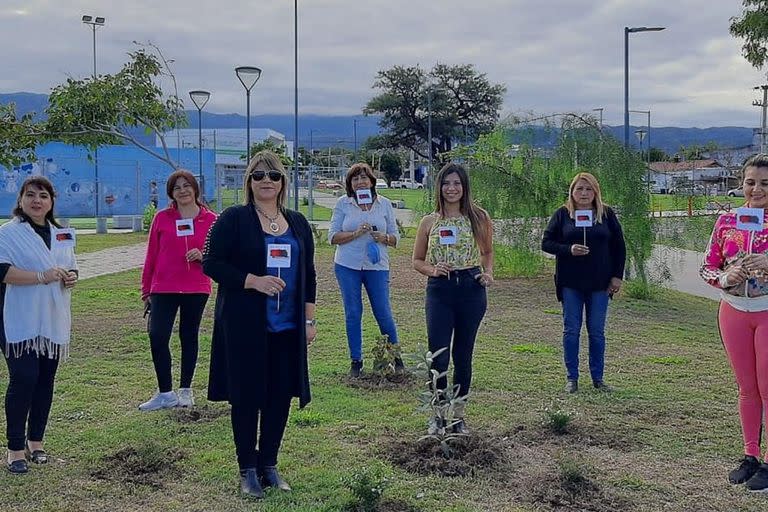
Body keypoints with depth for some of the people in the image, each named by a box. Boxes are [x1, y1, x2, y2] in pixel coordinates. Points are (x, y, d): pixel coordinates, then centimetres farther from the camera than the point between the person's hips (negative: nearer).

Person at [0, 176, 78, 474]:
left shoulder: (62, 235, 15)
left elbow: (70, 267, 23)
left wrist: (71, 277, -1)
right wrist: (42, 276, -24)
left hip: (54, 322, 6)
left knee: (45, 382, 9)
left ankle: (35, 443, 20)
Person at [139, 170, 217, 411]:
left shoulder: (210, 219, 1)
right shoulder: (162, 218, 1)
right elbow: (151, 255, 6)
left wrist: (202, 256, -15)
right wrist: (146, 289, 7)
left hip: (196, 289, 0)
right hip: (163, 289, 0)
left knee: (189, 337, 10)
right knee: (157, 337, -7)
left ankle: (185, 390, 22)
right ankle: (165, 393, 4)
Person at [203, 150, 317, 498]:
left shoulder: (297, 223, 11)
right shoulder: (234, 219, -4)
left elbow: (308, 273, 15)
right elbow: (212, 263, -8)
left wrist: (309, 319, 10)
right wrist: (253, 281, -19)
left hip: (287, 326, 5)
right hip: (244, 324, -4)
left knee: (280, 396, 7)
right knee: (246, 397, 2)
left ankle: (269, 465, 22)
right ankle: (248, 469, 16)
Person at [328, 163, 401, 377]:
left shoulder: (384, 204, 6)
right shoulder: (343, 203, 2)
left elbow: (395, 238, 8)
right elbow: (333, 237, -2)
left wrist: (383, 237, -13)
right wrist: (356, 233, -15)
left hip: (377, 266, 0)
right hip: (347, 266, 0)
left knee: (384, 313, 1)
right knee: (352, 314, 5)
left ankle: (396, 358, 17)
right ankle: (355, 361, 16)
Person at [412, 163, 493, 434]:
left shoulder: (479, 218, 3)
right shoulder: (429, 222, 4)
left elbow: (487, 252, 17)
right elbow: (417, 260, 11)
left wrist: (488, 273, -2)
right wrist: (433, 270, -9)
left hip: (471, 289, 0)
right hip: (439, 290, 0)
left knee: (463, 356, 9)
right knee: (438, 357, -4)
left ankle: (457, 414, 23)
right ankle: (438, 414, 14)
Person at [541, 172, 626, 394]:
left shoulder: (607, 214, 4)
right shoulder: (563, 214, 1)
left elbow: (619, 247, 7)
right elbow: (546, 243, 0)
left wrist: (617, 276, 1)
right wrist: (569, 249, -16)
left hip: (599, 284, 1)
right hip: (570, 283, -1)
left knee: (597, 332, 6)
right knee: (571, 330, 3)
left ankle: (598, 378, 16)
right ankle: (572, 378, 13)